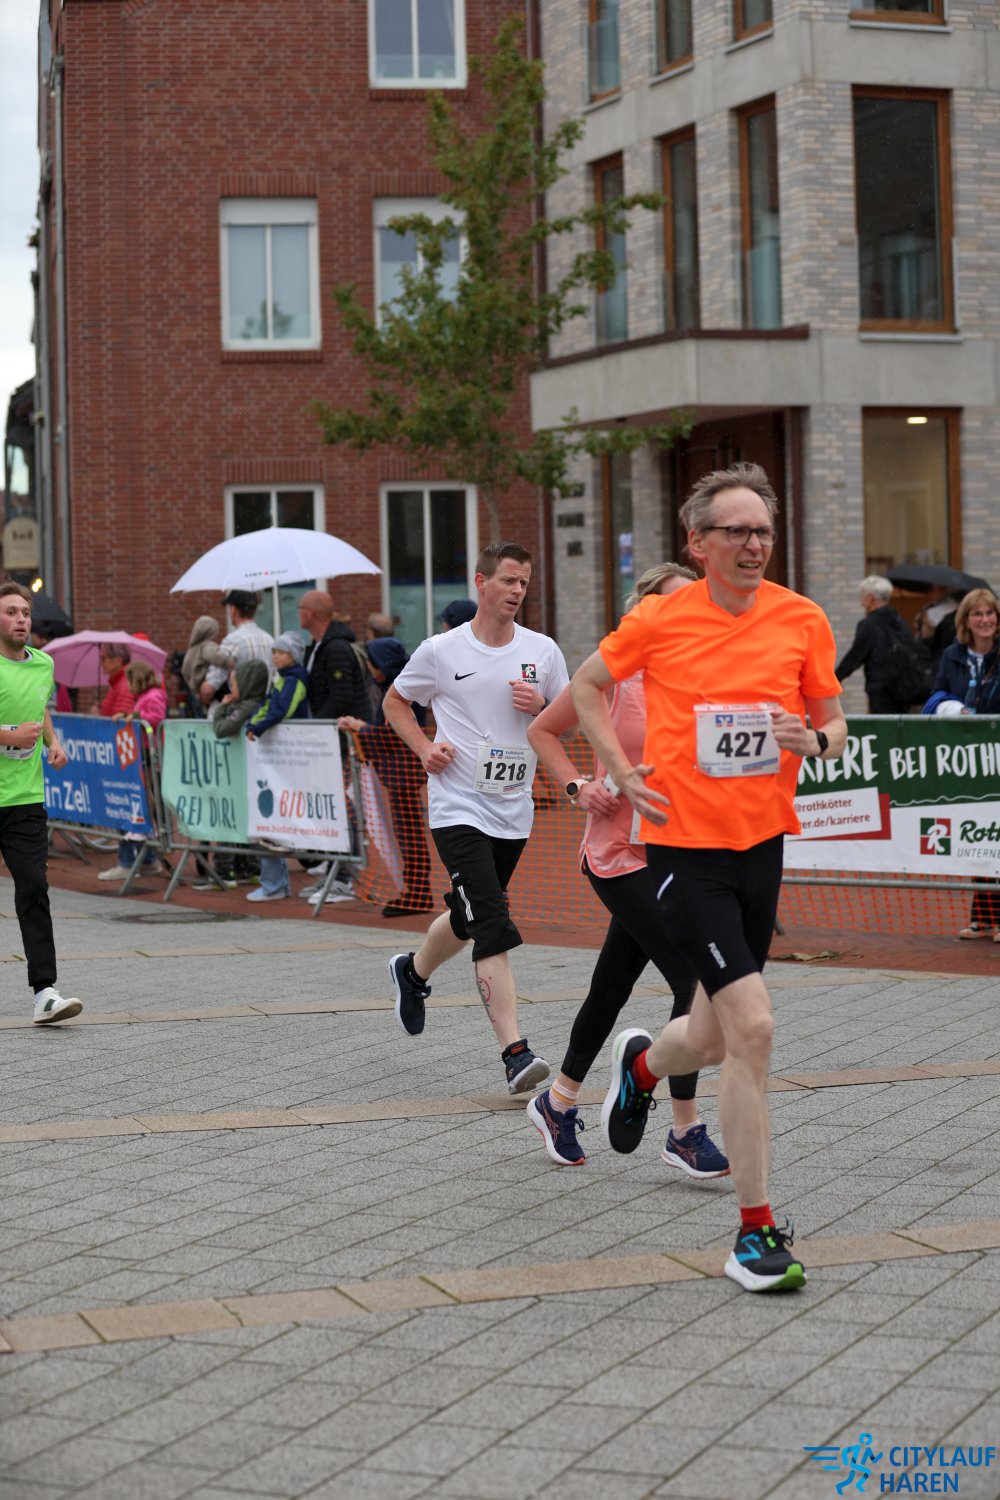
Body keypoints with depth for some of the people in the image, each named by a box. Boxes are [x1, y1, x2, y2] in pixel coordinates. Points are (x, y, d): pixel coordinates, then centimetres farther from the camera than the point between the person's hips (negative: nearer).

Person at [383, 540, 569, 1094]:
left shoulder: (542, 651, 5)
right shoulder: (441, 651, -3)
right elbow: (395, 701, 11)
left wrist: (540, 707, -9)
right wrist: (424, 749, -5)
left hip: (514, 809, 5)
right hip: (458, 806, -5)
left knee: (469, 918, 19)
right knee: (494, 928, -16)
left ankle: (414, 972, 50)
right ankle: (514, 1051, -20)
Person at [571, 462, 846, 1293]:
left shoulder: (802, 619, 0)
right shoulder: (660, 620, -7)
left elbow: (835, 724, 9)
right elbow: (588, 687, 11)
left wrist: (814, 739, -14)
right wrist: (623, 770, 0)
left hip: (762, 846, 4)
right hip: (685, 848, -4)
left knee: (712, 1039, 15)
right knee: (752, 1026, -16)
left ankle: (642, 1064, 54)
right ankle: (756, 1232, -6)